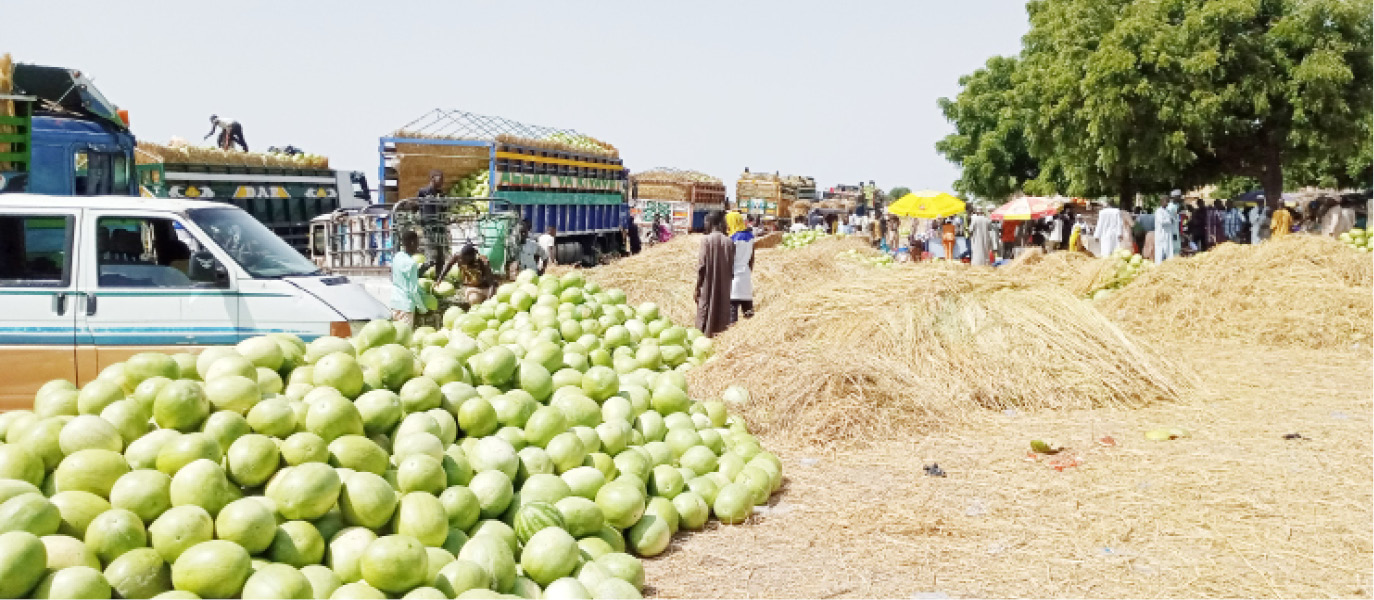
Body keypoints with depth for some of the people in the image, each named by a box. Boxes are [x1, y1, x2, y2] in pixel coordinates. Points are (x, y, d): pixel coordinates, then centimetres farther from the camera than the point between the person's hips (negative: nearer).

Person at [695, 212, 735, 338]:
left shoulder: (706, 240, -10)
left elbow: (701, 266, -11)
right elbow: (732, 267, 2)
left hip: (708, 286, -3)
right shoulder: (729, 242, -1)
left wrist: (697, 288, -4)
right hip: (724, 288, 3)